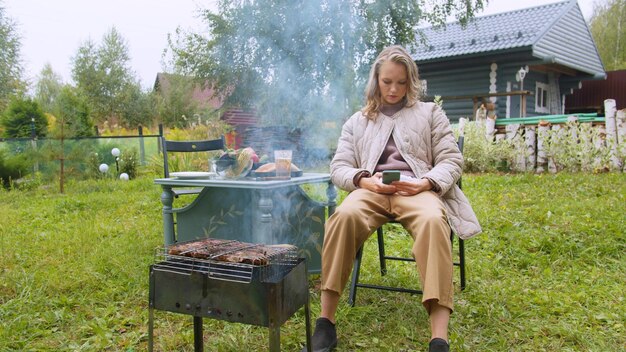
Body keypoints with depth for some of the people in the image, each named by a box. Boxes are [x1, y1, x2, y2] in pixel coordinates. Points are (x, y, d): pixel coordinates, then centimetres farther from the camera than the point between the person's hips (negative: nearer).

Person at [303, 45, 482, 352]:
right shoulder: (357, 121, 24)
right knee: (344, 215, -37)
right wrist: (364, 181, -10)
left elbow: (451, 160, 12)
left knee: (433, 220, -39)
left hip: (417, 189, 0)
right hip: (372, 190, 1)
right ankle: (325, 323, -29)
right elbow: (339, 167, 15)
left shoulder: (430, 112, 21)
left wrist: (425, 183, -11)